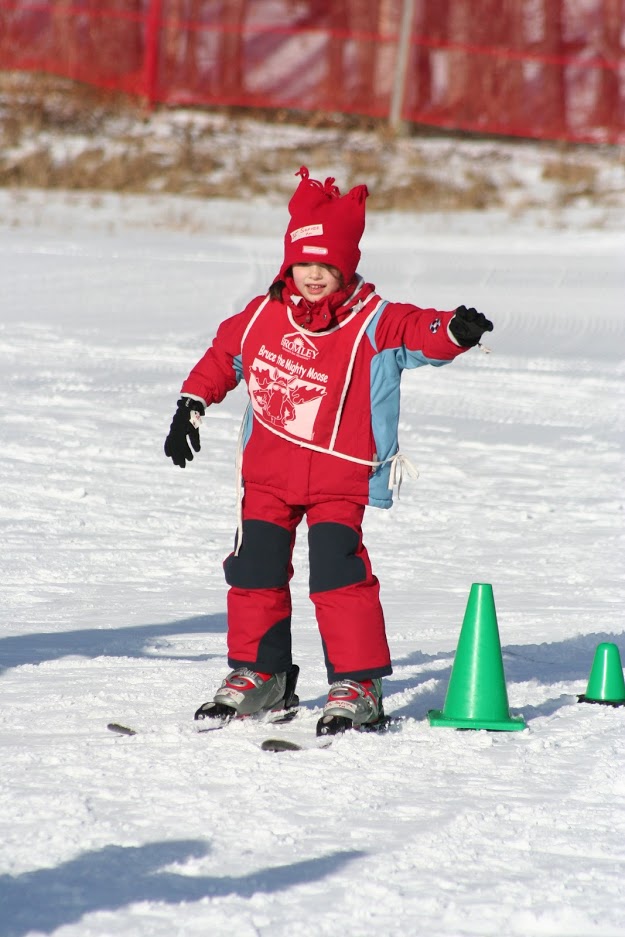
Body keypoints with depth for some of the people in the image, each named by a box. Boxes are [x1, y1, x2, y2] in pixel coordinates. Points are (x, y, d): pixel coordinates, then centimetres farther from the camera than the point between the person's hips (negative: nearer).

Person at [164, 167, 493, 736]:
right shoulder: (262, 316, 3)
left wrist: (455, 331, -48)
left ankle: (358, 685, -7)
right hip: (268, 473, 5)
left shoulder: (374, 324, -10)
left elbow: (420, 333, -26)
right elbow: (222, 355, 20)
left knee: (338, 572, -16)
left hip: (340, 477, -5)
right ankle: (259, 675, 24)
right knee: (255, 571, 7)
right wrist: (191, 406, 18)